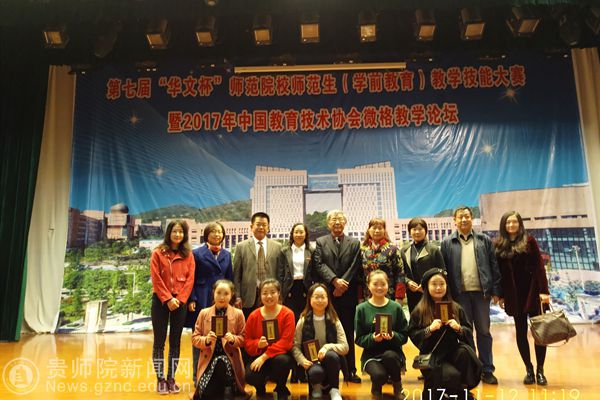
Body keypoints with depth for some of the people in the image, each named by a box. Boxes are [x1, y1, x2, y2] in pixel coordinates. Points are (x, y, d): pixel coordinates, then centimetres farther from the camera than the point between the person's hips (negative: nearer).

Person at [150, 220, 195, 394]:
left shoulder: (188, 255, 6)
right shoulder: (158, 253, -1)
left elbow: (190, 279, 0)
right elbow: (156, 279, -7)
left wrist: (179, 299, -10)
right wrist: (168, 299, -13)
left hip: (180, 302, 2)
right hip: (161, 301, -2)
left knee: (175, 341, 7)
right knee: (159, 341, 3)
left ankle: (171, 378, 17)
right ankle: (160, 379, 12)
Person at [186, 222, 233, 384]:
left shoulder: (227, 255, 12)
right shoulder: (197, 253, -1)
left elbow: (230, 278, 13)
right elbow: (192, 279, -2)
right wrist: (192, 300, -9)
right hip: (202, 302, -3)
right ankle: (198, 375, 16)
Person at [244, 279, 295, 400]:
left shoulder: (287, 314, -11)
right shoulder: (253, 316, -2)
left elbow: (286, 341, -17)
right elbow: (247, 341, 2)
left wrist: (265, 356, -25)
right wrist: (258, 344, -22)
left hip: (281, 355, -2)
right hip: (259, 356, 2)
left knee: (281, 360, -37)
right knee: (249, 376, -27)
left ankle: (281, 389, -3)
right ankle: (260, 388, 14)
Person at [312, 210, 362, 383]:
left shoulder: (354, 243, 10)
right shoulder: (320, 242, 8)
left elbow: (354, 267, 0)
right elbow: (319, 265, -3)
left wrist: (343, 285, -11)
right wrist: (335, 280, -16)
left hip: (348, 295, 1)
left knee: (348, 333, 6)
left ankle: (350, 371, 14)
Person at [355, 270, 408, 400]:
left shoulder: (396, 307, 2)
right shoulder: (362, 309, 0)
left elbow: (404, 336, 0)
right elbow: (359, 339, -1)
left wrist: (392, 336, -21)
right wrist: (372, 338, -21)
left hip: (393, 351, 1)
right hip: (371, 354, 0)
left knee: (389, 356, -37)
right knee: (379, 375, -33)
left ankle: (398, 387, -3)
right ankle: (376, 388, 9)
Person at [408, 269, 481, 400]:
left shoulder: (456, 308, 9)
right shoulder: (419, 311, 0)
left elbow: (469, 331, 9)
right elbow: (413, 336, -3)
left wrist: (459, 328, -13)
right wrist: (429, 329, -19)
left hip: (453, 350, 4)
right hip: (432, 355, -4)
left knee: (465, 352, -31)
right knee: (452, 375, -31)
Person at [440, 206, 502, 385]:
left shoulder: (484, 240, 7)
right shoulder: (447, 243, 4)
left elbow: (494, 266, 5)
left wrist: (496, 291, -1)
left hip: (481, 292, 1)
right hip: (460, 294, 0)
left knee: (484, 331, 8)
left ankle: (487, 370, 19)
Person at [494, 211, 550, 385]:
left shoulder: (529, 241, -1)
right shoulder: (498, 245, 3)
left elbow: (539, 266, -5)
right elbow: (498, 272, 4)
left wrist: (544, 290, -13)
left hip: (532, 292, -1)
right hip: (513, 295, 2)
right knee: (521, 332, 7)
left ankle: (540, 370, 12)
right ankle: (529, 369, 18)